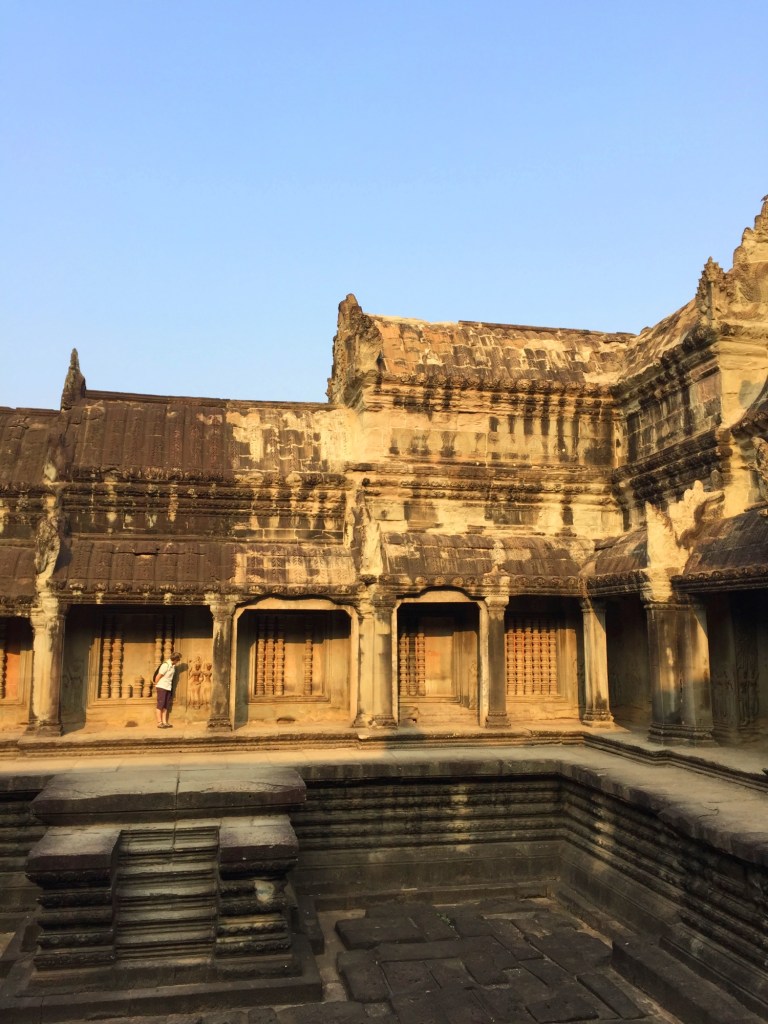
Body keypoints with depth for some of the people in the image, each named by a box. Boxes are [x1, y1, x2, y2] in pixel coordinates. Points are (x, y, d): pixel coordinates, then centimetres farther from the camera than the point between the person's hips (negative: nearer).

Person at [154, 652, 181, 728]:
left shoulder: (173, 666, 6)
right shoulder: (166, 665, -18)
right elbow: (157, 677, -13)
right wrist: (156, 688, -3)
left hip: (168, 688, 8)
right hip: (162, 687, -8)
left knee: (166, 706, 7)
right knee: (160, 705, -5)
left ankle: (164, 722, 9)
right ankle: (159, 723, -3)